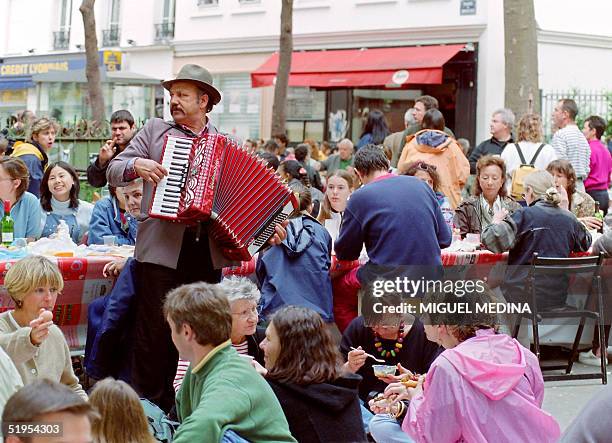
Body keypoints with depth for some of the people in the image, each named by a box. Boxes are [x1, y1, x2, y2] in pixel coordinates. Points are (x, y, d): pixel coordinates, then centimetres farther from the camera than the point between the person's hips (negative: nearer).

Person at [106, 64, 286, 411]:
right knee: (155, 330, -2)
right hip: (163, 250, -2)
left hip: (208, 254, 3)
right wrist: (136, 165, -15)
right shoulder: (155, 131, 8)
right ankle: (148, 404, 9)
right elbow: (113, 171, 6)